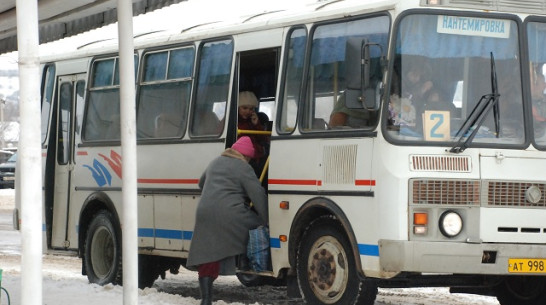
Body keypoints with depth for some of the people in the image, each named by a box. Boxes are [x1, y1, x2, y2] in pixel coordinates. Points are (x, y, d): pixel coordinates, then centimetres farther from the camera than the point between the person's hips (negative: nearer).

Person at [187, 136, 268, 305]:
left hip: (205, 213, 6)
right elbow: (258, 196, -5)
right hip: (230, 215, -6)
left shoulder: (215, 163, 23)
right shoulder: (243, 168, 1)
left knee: (207, 258, 3)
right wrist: (266, 221, -2)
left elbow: (201, 183, 40)